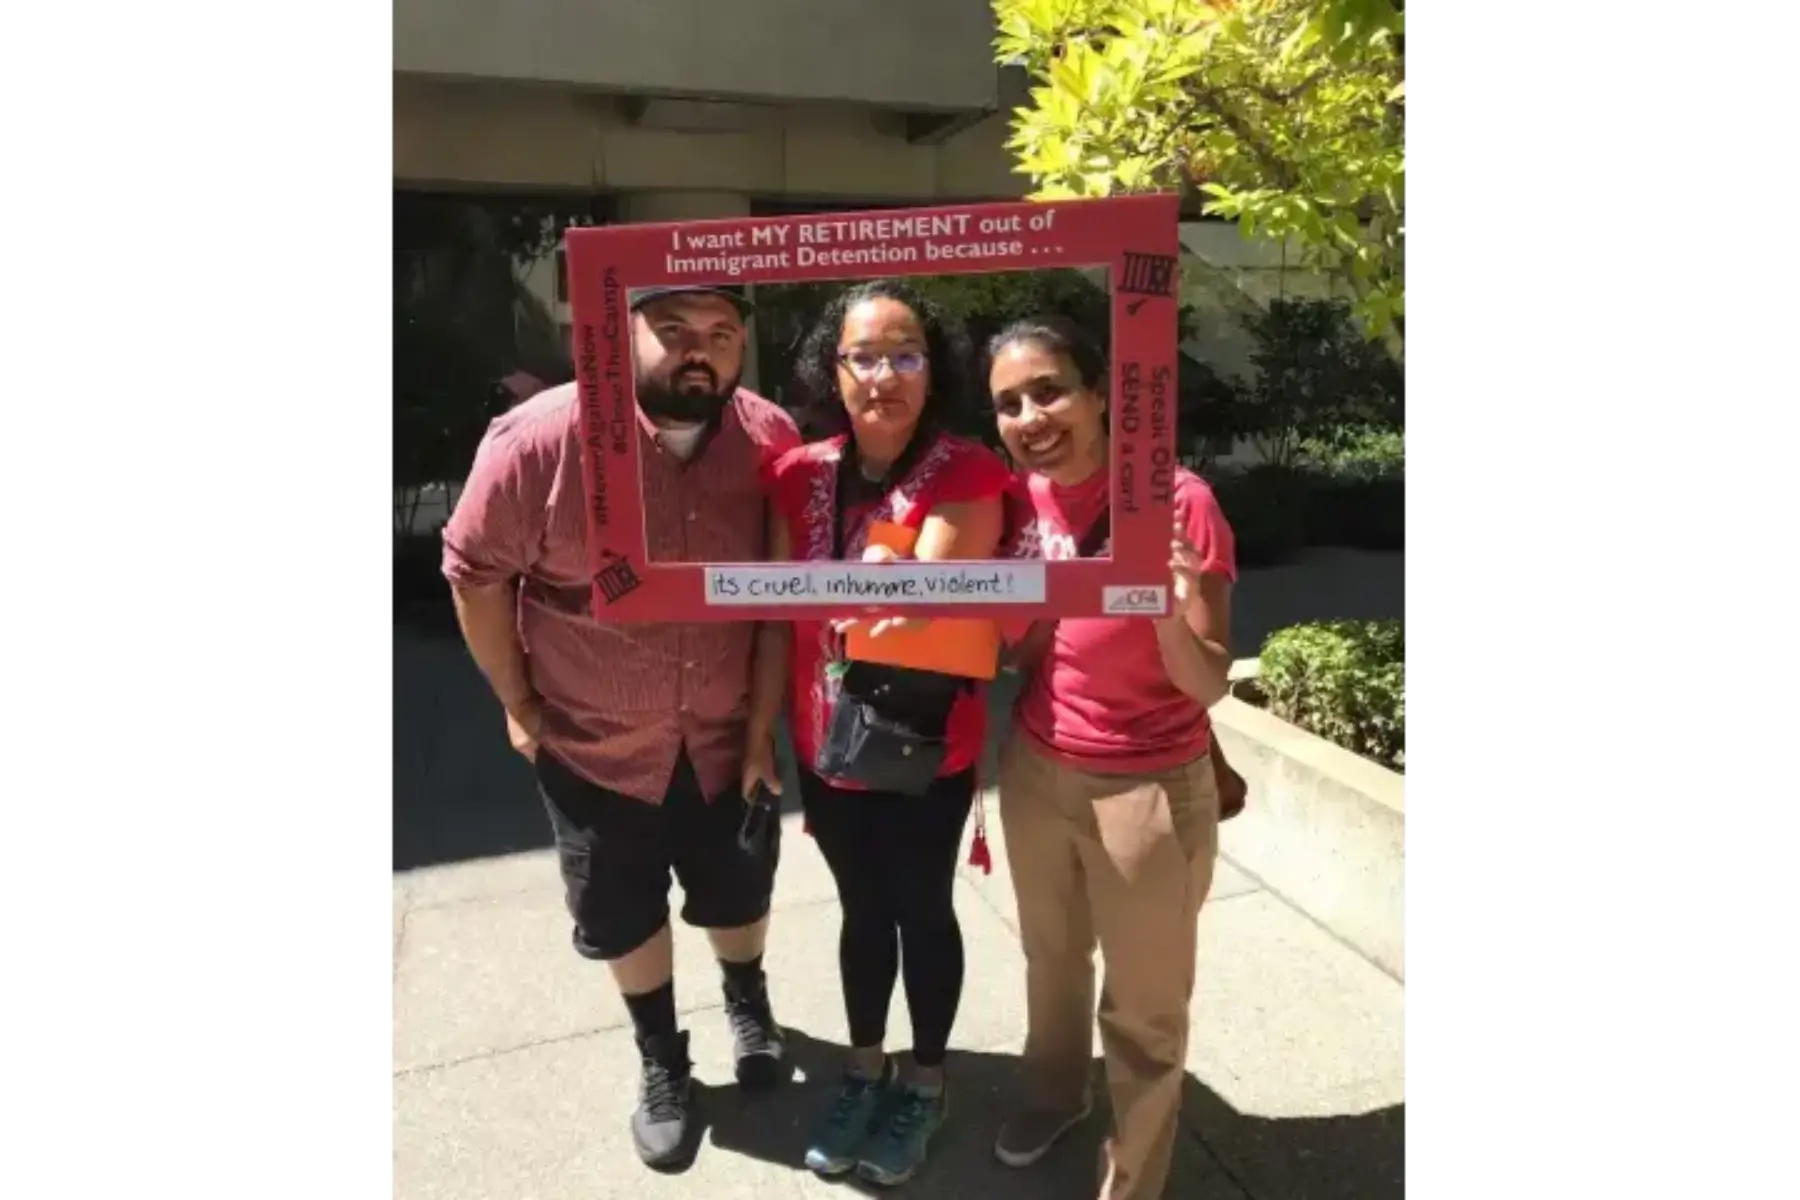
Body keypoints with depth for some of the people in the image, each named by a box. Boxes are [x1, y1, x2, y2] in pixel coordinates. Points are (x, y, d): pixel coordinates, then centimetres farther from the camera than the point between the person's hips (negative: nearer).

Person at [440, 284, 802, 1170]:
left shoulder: (772, 440, -15)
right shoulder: (542, 439, -22)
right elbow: (475, 570, -9)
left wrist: (770, 714, -1)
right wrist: (518, 705, -4)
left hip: (726, 735, 2)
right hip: (595, 744, -1)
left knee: (739, 895, 22)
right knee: (624, 918, 17)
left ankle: (747, 1000, 55)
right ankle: (661, 1061, 45)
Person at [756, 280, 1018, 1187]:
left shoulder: (967, 476, -18)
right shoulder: (800, 475, -4)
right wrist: (771, 727, 6)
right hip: (824, 748, 4)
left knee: (922, 913, 17)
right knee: (861, 910, 23)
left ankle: (925, 1081, 41)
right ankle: (864, 1069, 46)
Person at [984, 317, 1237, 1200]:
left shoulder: (1178, 501, -21)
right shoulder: (1019, 499, -5)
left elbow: (1208, 685, -18)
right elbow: (1019, 647, 6)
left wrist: (1173, 609, -37)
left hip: (1149, 789, -5)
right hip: (1036, 770, 5)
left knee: (1144, 1006, 14)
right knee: (1052, 956, 27)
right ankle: (1055, 1092, 55)